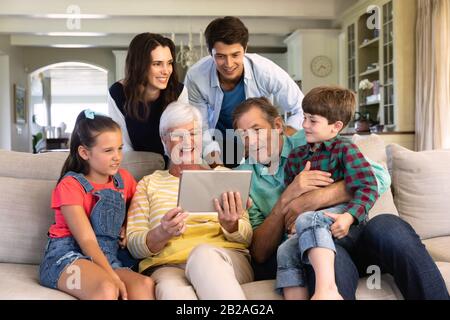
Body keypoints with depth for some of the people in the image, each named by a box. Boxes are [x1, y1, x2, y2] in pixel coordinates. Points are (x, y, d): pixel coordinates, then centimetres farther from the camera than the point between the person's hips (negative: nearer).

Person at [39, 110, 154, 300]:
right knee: (106, 288, -38)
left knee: (144, 285, -28)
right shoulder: (71, 185, -5)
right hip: (66, 255, -4)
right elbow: (87, 241, -14)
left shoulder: (124, 179, 10)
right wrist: (114, 277, -25)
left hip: (107, 258, 5)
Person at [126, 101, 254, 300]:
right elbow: (134, 245, 8)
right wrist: (162, 234, -15)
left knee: (204, 253, -36)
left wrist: (231, 226, -14)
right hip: (166, 266, -1)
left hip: (224, 260, 2)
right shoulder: (148, 184, 19)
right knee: (171, 290, -38)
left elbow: (246, 237, 10)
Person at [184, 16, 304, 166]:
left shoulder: (266, 71, -27)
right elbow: (200, 127, -14)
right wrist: (211, 153, -31)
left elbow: (301, 111, -17)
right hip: (220, 142, 1)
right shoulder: (195, 77, -25)